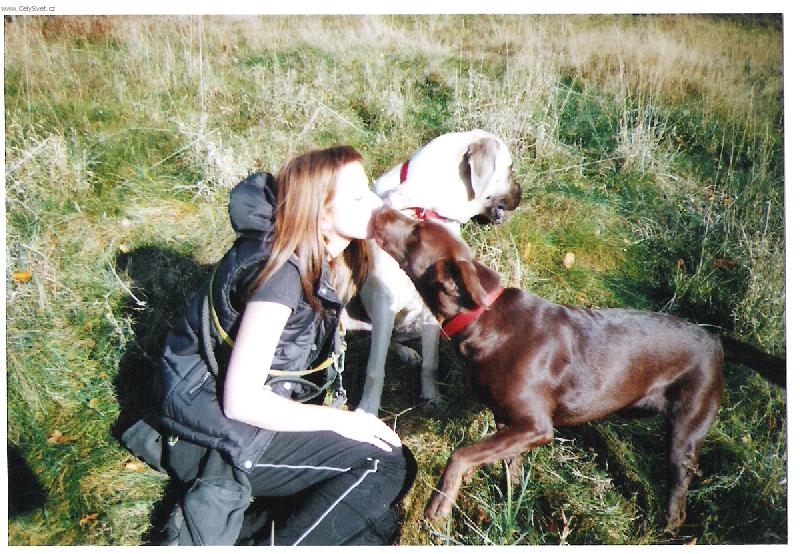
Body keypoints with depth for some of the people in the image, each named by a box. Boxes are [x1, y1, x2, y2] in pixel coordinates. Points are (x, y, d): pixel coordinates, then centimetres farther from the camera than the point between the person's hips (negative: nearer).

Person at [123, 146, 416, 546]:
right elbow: (241, 400, -26)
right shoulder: (282, 273, -25)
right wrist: (340, 420, -19)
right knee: (390, 467, -15)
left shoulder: (316, 259, 1)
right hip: (212, 435, -9)